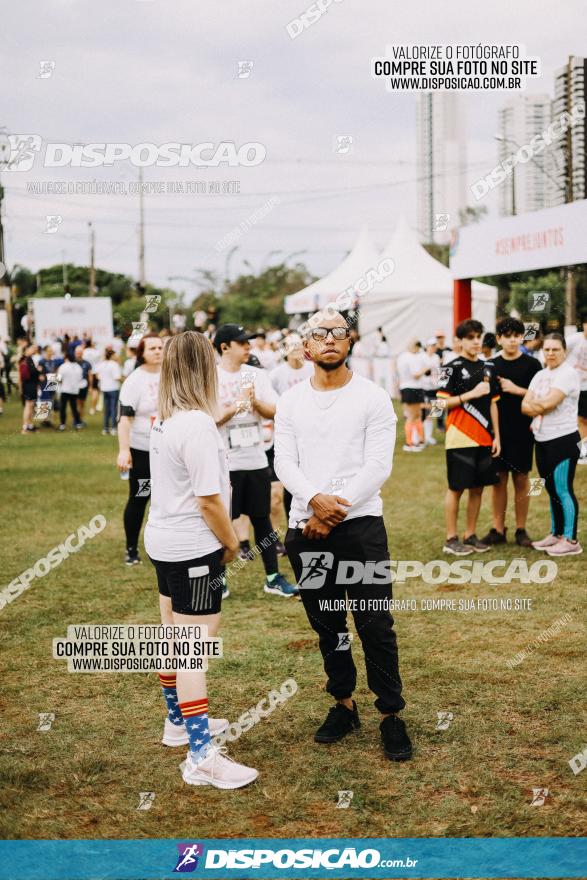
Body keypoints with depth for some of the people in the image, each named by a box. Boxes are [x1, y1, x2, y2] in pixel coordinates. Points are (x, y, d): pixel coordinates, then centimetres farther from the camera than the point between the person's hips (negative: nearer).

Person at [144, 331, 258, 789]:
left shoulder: (165, 420, 5)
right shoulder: (198, 425, -22)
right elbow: (208, 499, -20)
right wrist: (231, 542, -8)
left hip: (164, 542, 10)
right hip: (193, 549, -10)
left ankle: (179, 721, 39)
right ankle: (202, 756, -3)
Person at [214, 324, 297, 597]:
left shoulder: (257, 375, 6)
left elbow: (274, 411, 2)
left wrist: (255, 403, -16)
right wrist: (236, 407, -21)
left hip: (256, 460, 4)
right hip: (225, 463, -4)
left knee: (262, 519, 11)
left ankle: (273, 578, 19)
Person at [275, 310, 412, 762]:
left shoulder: (373, 397, -3)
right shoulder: (291, 400, 8)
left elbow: (378, 466, -10)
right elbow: (285, 461, -1)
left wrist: (337, 508, -16)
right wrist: (315, 501, -18)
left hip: (360, 523, -4)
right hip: (306, 527, 4)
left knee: (375, 626, -3)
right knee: (327, 626, 14)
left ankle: (391, 715, 9)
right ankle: (344, 705, 28)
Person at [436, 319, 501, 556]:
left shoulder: (488, 368, 12)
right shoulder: (454, 368, -6)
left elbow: (492, 403, 16)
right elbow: (442, 402, -11)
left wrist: (496, 436, 11)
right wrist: (472, 393, -16)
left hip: (484, 439, 6)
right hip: (460, 438, -6)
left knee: (477, 488, 9)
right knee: (456, 488, 0)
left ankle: (470, 536, 19)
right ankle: (451, 539, 6)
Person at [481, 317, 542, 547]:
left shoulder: (531, 364, 0)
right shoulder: (491, 366, 7)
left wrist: (516, 390, -13)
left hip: (522, 431, -2)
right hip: (497, 430, 2)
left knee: (521, 479, 4)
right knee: (498, 479, 5)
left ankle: (521, 530, 13)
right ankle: (498, 530, 13)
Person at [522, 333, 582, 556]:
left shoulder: (568, 374, -11)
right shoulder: (540, 375, 13)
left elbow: (549, 402, -21)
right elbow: (525, 406, 4)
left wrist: (534, 405, -2)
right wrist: (542, 408, -14)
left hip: (563, 440, -8)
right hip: (542, 440, 8)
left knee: (563, 490, -6)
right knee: (552, 490, 15)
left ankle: (571, 540, 0)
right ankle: (556, 534, 24)